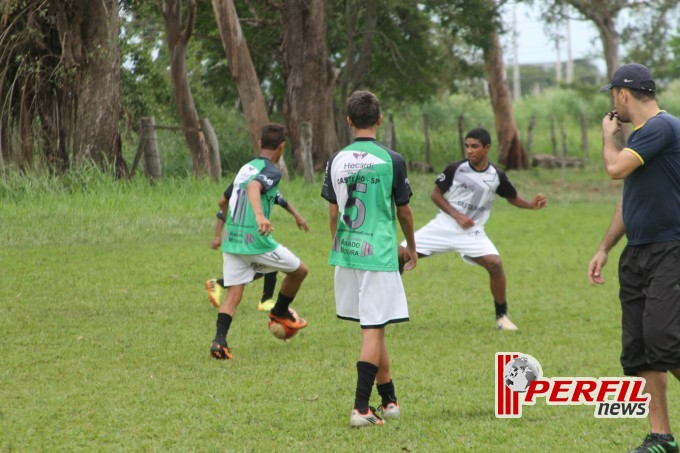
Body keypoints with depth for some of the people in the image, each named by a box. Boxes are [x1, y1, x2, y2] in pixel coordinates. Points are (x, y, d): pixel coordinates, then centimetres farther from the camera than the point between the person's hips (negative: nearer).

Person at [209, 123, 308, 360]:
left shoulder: (245, 168, 16)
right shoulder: (271, 171, -8)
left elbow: (226, 199, 28)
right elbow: (253, 187, -30)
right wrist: (260, 215, -47)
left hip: (232, 240, 7)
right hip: (257, 241, -7)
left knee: (233, 294, 3)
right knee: (299, 270, 17)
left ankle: (219, 340, -15)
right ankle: (280, 312, 34)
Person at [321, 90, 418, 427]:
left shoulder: (337, 160, 3)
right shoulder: (391, 161, -8)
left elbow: (333, 213, 9)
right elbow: (403, 211, 3)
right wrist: (411, 247, 19)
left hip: (346, 252, 5)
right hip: (379, 253, -5)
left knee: (372, 328, 16)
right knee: (373, 330, -3)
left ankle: (389, 400, 25)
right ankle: (361, 408, -10)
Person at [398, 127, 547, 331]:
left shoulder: (496, 176, -4)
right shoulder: (455, 169, -8)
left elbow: (512, 198, 11)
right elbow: (436, 194, 0)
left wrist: (531, 205, -9)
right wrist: (457, 216, -12)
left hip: (471, 233, 0)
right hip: (443, 227, 0)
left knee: (495, 264, -23)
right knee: (401, 255, -9)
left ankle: (502, 316, -4)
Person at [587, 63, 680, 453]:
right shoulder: (639, 135, 19)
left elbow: (616, 168, -20)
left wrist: (608, 136, 1)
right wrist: (604, 249, 24)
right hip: (637, 255, 9)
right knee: (638, 350, 4)